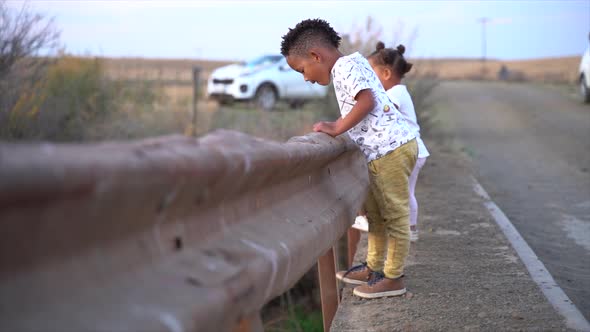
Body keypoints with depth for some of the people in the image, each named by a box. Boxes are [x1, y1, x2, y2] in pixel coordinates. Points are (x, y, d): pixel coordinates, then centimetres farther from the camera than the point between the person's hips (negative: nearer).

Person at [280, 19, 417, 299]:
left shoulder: (346, 66, -12)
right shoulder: (352, 65, 19)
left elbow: (367, 100, -26)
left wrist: (337, 128, -20)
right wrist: (337, 127, 11)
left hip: (390, 149, -11)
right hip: (382, 152, 11)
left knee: (394, 215, -1)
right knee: (376, 214, 20)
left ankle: (393, 278, 7)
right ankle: (374, 267, 31)